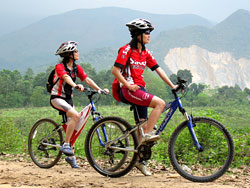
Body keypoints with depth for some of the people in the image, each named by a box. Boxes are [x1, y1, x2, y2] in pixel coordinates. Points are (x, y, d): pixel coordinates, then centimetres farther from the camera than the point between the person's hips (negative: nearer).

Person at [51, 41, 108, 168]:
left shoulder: (76, 68, 6)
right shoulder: (60, 66, -15)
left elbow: (87, 79, -3)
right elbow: (66, 78, -35)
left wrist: (100, 89, -16)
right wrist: (76, 86, -54)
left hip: (68, 98, 7)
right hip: (57, 98, -7)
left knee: (72, 126, 4)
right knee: (75, 116, -28)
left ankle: (70, 157, 15)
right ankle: (65, 145, -20)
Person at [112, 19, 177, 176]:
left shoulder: (145, 52, 13)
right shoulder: (127, 50, -9)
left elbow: (158, 70, 12)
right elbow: (115, 70, -12)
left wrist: (172, 86, 5)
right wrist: (128, 85, -20)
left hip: (139, 90, 8)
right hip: (128, 91, -8)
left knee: (142, 126, 6)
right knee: (160, 103, -23)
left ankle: (139, 159, 14)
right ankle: (148, 134, -16)